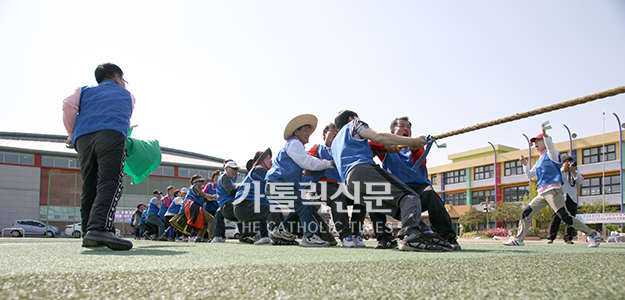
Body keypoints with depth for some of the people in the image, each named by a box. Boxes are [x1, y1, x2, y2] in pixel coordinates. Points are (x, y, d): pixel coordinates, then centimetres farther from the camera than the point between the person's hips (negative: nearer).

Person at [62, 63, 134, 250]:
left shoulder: (85, 90, 30)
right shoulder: (126, 95, 31)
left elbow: (69, 106, 11)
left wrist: (71, 134, 20)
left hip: (83, 138, 3)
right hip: (112, 136, -3)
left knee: (89, 187, 7)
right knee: (110, 183, -18)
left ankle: (89, 234, 6)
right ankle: (100, 228, -37)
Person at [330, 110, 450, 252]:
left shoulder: (335, 144, 40)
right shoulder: (353, 124, 18)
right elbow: (379, 137, 4)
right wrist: (412, 141, 6)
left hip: (349, 183, 8)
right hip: (363, 169, -8)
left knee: (399, 208, 4)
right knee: (409, 196, -17)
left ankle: (425, 234, -17)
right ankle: (411, 235, -41)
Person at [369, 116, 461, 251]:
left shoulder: (417, 146, 20)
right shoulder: (387, 149, 18)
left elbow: (421, 164, -3)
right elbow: (369, 144, -3)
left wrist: (415, 150, -26)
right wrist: (386, 148, -21)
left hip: (419, 186, 0)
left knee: (430, 194, -34)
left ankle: (448, 237, -31)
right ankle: (383, 238, -17)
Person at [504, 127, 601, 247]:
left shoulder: (551, 154, 2)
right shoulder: (539, 161, 24)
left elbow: (551, 146, -22)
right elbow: (529, 175, 23)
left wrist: (545, 135, -40)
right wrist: (525, 164, 7)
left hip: (553, 190, -8)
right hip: (542, 194, 8)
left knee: (565, 217, -17)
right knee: (525, 214, 4)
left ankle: (592, 234, -4)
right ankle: (518, 240, 9)